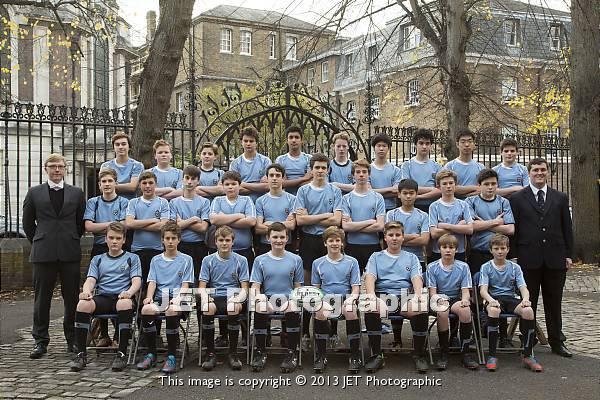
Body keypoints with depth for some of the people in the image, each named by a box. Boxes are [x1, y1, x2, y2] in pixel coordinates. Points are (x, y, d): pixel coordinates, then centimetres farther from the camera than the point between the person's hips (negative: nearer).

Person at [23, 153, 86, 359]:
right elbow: (27, 222, 14)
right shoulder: (34, 193, 8)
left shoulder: (77, 193, 9)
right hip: (43, 254, 0)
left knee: (72, 298, 3)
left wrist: (72, 241, 11)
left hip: (70, 253, 1)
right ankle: (41, 341, 12)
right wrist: (38, 242, 11)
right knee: (41, 299, 3)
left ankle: (72, 340, 13)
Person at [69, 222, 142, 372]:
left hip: (122, 297, -2)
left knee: (124, 303, -40)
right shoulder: (97, 260, 24)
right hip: (102, 297, 3)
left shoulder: (132, 258, 17)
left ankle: (122, 354, -32)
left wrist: (129, 292, -20)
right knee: (83, 304, -31)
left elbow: (137, 281, 3)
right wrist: (86, 291, -14)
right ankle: (81, 354, -25)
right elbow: (90, 280, 10)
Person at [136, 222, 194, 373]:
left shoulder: (186, 260, 11)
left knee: (172, 310, -38)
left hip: (178, 298, -2)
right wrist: (149, 297, -10)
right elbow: (152, 282, 10)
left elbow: (185, 285, 4)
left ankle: (171, 356, -26)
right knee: (146, 309, -31)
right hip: (159, 298, 3)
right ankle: (151, 354, -18)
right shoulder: (156, 260, 19)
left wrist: (177, 298, -15)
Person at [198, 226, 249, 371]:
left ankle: (233, 353, -19)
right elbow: (202, 287, 6)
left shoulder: (241, 260, 8)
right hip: (213, 298, 1)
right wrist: (205, 298, -17)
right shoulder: (208, 260, 10)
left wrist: (237, 299, -18)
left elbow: (244, 288, 4)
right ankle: (210, 353, -19)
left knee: (234, 308, -36)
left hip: (232, 297, -1)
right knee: (207, 309, -34)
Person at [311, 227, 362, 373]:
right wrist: (322, 301, -7)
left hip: (346, 298, -1)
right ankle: (321, 356, -20)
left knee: (351, 311, -36)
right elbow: (315, 288, 14)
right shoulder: (318, 263, 14)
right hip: (325, 299, 1)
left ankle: (355, 356, -22)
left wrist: (350, 299, -15)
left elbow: (356, 288, 7)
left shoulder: (352, 262, 10)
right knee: (320, 312, -35)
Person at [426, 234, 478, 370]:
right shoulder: (432, 267, 4)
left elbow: (465, 291, 2)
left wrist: (465, 300, -22)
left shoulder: (463, 267, 7)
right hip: (439, 299, -1)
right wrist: (439, 299, -23)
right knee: (442, 312, -37)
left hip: (456, 299, 1)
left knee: (465, 309, -35)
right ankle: (443, 353, -20)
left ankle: (465, 353, -22)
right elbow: (432, 292, 0)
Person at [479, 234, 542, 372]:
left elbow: (523, 287, 3)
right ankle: (492, 356, -29)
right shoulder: (486, 267, 7)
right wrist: (491, 300, -28)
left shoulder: (515, 267, 13)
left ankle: (528, 356, -20)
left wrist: (525, 299, -20)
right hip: (494, 298, -2)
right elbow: (483, 289, -5)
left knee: (528, 310, -30)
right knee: (493, 310, -39)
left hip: (511, 298, 2)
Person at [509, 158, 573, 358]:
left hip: (555, 259, 2)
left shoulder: (560, 198, 10)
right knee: (528, 303, 5)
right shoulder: (517, 198, 3)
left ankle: (557, 342, 21)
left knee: (554, 302, 10)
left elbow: (567, 228, 11)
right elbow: (512, 229, 1)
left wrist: (568, 254, 6)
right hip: (529, 259, -2)